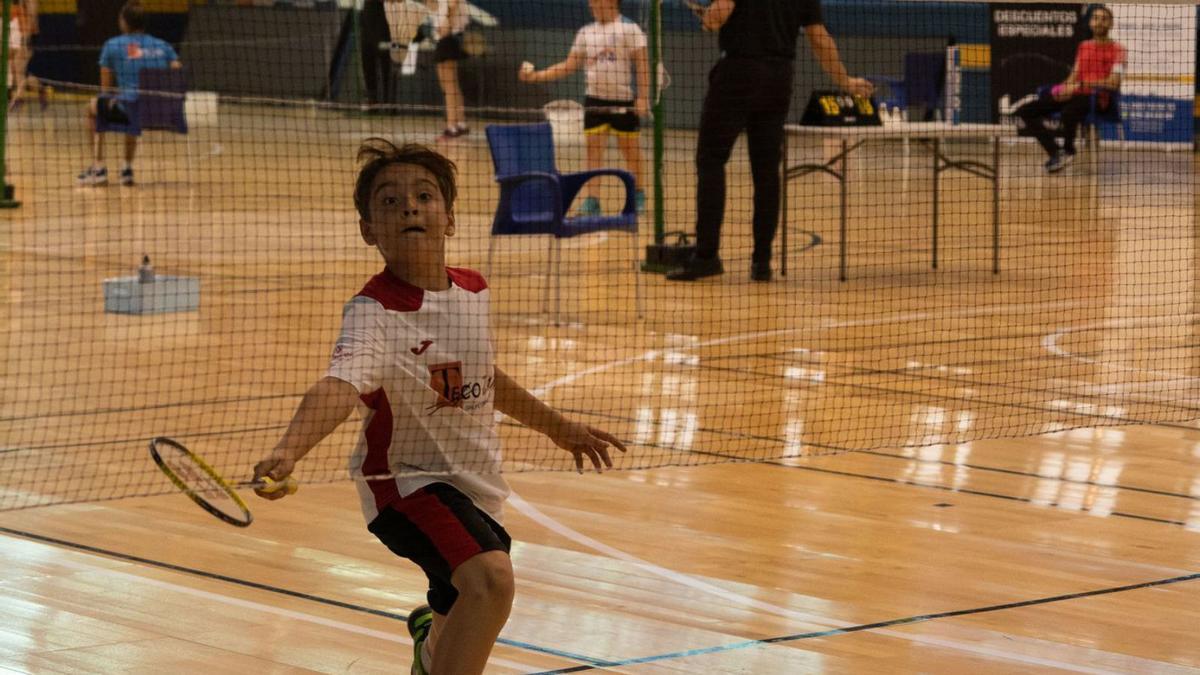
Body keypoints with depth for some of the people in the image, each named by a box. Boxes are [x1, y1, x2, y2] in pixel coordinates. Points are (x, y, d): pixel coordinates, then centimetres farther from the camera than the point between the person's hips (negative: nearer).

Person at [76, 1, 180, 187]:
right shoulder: (163, 46, 17)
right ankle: (127, 169, 40)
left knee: (93, 106, 27)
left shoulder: (112, 46, 8)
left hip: (131, 107, -5)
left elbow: (105, 89, 13)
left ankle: (98, 168, 23)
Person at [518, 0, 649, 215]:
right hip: (595, 100, 4)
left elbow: (642, 65, -8)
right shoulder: (586, 33, 10)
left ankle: (638, 196, 18)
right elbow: (568, 66, 13)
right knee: (593, 149, -2)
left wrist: (643, 98, -16)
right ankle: (591, 200, -2)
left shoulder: (629, 28, -5)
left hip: (623, 100, -4)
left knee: (630, 150, 4)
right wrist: (536, 76, 4)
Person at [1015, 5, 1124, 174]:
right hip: (1076, 94, 7)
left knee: (1068, 113, -42)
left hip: (1098, 97, -7)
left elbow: (1113, 83, -12)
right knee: (1025, 111, -8)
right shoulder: (1083, 47, 21)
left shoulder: (1117, 49, 0)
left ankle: (1068, 151, -11)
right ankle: (1056, 153, -9)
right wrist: (1067, 87, -5)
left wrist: (1080, 85, -19)